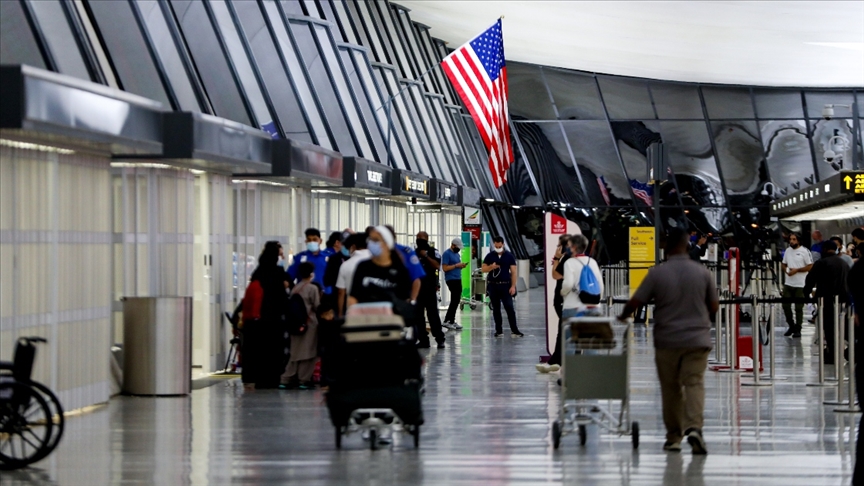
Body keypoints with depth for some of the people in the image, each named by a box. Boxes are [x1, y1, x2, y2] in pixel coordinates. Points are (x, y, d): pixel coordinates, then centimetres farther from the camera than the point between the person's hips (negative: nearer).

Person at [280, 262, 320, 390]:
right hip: (310, 322, -6)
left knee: (295, 352, 10)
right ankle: (304, 380, -2)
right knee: (308, 352, -1)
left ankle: (286, 380, 5)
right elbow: (316, 306, -7)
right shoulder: (313, 288, -8)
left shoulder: (295, 289, 8)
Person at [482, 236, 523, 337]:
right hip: (493, 286, 2)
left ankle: (514, 330, -7)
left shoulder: (509, 256, 2)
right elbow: (483, 269, 6)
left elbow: (513, 272, 1)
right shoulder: (490, 256, 6)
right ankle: (499, 330, 12)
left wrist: (513, 286, -7)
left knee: (510, 308, -7)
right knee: (496, 309, 6)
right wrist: (491, 267, -15)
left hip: (505, 285, -2)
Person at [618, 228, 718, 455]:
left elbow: (635, 302, -5)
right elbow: (714, 306, 6)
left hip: (667, 340, 0)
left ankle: (674, 437, 16)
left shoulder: (657, 273, -6)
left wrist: (623, 317, 14)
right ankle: (694, 427, -25)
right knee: (694, 383, -4)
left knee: (671, 389, 10)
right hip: (697, 339, 0)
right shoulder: (702, 272, -1)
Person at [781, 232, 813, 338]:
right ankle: (791, 326, 23)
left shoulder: (804, 251, -7)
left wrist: (796, 270, -17)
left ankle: (798, 329, 10)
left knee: (798, 308, 1)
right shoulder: (788, 251, 11)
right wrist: (786, 270, -4)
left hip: (800, 285, -6)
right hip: (788, 284, 6)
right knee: (786, 305, 7)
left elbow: (810, 266, -10)